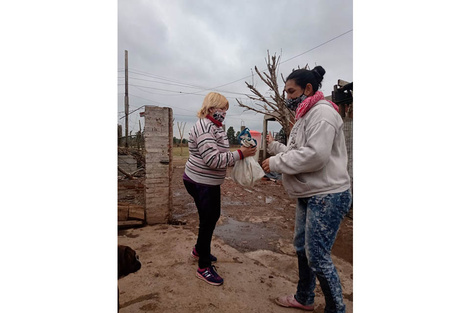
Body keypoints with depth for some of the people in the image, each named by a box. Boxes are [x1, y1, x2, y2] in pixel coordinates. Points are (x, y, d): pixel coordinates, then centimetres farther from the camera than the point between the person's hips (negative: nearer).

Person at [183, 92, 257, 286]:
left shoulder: (215, 127, 12)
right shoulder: (204, 127, -21)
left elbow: (220, 155, 15)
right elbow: (213, 160, -29)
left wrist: (239, 157, 2)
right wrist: (239, 154, -25)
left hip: (210, 182, 10)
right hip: (200, 183, -10)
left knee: (213, 216, 20)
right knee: (208, 221, 0)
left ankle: (199, 249, 43)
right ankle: (203, 267, 18)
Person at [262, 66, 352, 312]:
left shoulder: (322, 112, -15)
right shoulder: (305, 116, 17)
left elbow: (315, 155, -27)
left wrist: (276, 163, -19)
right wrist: (274, 146, 7)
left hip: (326, 197, -10)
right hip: (308, 196, 11)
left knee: (317, 257, -1)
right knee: (301, 247, 20)